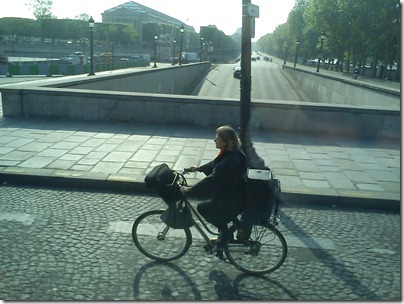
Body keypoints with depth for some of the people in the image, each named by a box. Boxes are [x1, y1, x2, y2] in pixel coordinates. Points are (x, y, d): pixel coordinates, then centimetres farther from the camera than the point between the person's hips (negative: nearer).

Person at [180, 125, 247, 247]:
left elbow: (211, 180, -30)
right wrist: (198, 168, 22)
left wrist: (190, 190, -23)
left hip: (232, 200, -9)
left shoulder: (229, 161, -31)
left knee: (202, 207, 0)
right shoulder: (232, 153, -2)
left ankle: (224, 231, 13)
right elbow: (215, 164, 16)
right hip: (234, 193, 9)